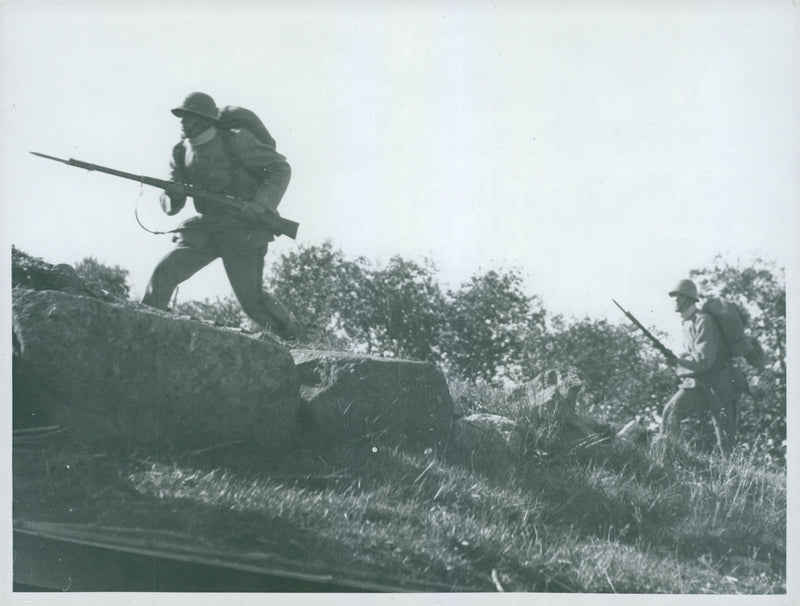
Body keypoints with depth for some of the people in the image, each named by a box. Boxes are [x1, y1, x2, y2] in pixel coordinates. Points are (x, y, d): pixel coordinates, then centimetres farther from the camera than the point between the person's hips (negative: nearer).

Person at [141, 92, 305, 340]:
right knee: (164, 272, -11)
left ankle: (295, 335, 18)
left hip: (243, 229, -5)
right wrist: (174, 194, -17)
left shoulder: (235, 140, -9)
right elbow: (170, 205, 9)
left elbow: (280, 168, -7)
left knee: (251, 298, -4)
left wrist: (260, 204, -20)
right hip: (205, 229, 5)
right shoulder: (182, 151, 8)